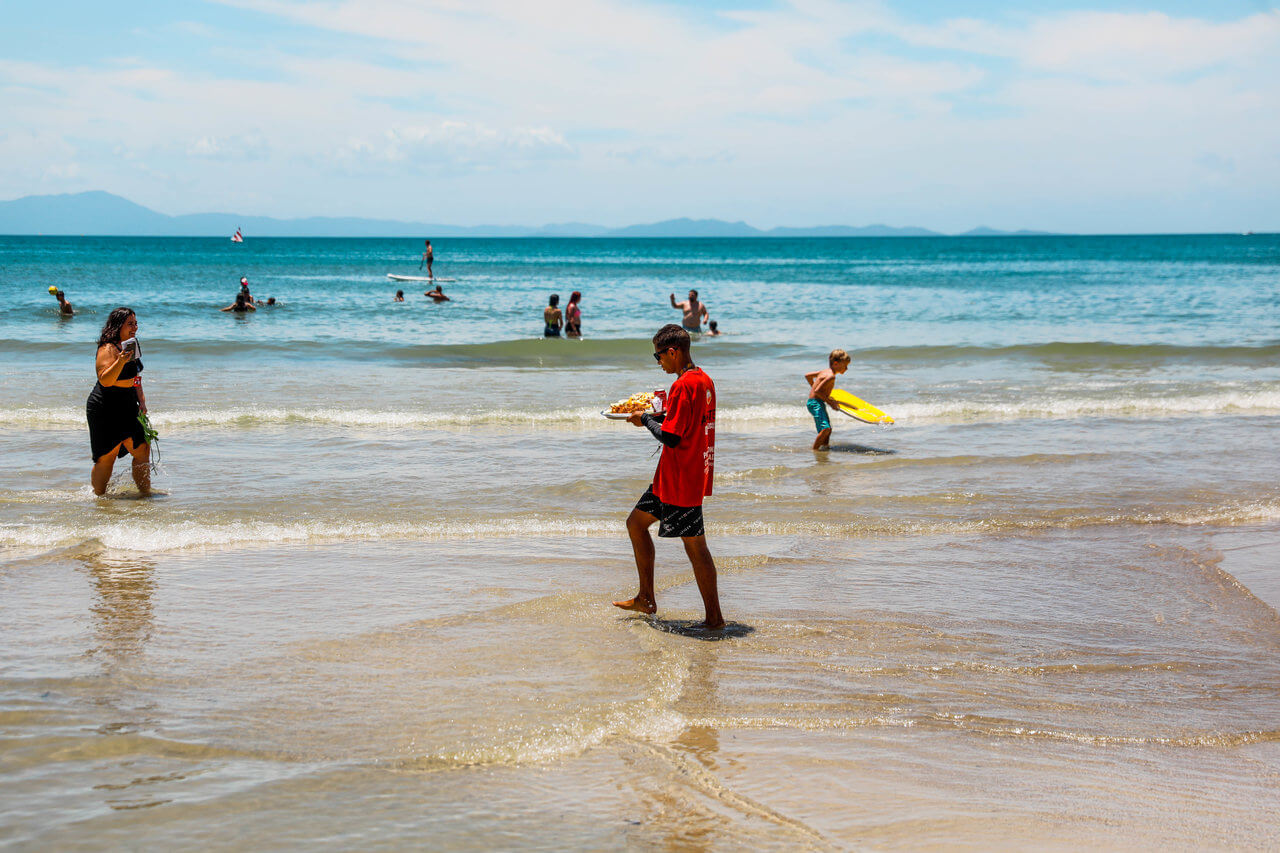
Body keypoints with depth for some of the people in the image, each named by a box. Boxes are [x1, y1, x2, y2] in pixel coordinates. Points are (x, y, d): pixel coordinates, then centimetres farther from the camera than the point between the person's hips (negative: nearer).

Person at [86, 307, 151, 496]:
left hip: (128, 408, 9)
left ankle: (145, 493, 15)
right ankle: (98, 495, 10)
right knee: (107, 457, -3)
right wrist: (121, 361, -42)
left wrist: (141, 401, 13)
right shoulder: (108, 349, -18)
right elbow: (105, 380, -29)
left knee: (142, 450, 6)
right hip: (105, 410, -9)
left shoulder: (130, 345, 10)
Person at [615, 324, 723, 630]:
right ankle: (646, 599, 24)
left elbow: (671, 438, -23)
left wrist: (647, 420, -7)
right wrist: (661, 415, 12)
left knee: (695, 548, -3)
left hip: (681, 481, -10)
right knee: (636, 523, 19)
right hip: (695, 475, 10)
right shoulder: (705, 380, 9)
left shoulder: (682, 386, -21)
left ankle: (714, 618, 4)